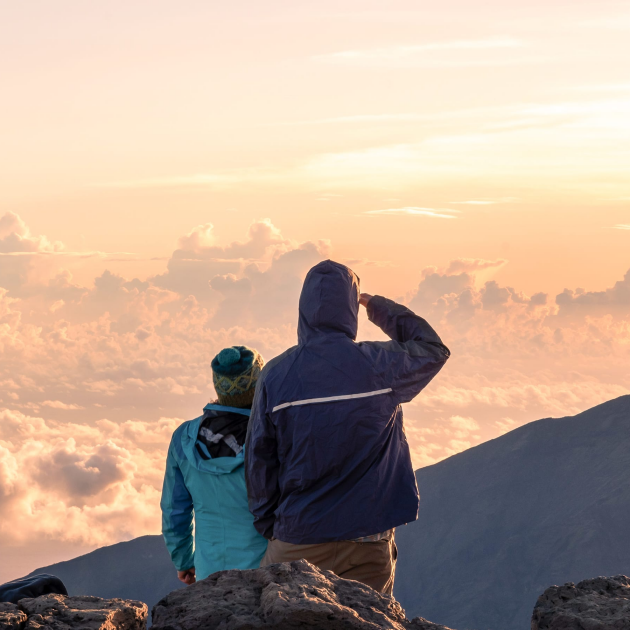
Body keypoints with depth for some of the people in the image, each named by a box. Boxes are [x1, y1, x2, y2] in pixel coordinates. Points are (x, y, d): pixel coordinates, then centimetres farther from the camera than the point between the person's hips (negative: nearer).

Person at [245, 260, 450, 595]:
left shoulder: (275, 375, -6)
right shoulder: (379, 365, -6)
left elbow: (258, 462, 1)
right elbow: (433, 348, 16)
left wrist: (270, 529, 14)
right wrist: (380, 307, 21)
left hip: (301, 541, 0)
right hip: (370, 539, 0)